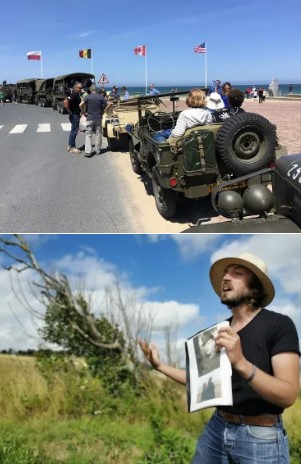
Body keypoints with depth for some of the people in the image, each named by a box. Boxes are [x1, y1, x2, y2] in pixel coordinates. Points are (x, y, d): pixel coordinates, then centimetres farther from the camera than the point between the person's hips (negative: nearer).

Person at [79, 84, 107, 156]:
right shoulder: (101, 97, 0)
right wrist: (102, 113, 5)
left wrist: (84, 113, -3)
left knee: (88, 134, 2)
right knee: (98, 134, 11)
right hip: (98, 118, 2)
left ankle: (88, 151, -8)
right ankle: (98, 150, 17)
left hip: (90, 118, -2)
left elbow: (80, 105, -15)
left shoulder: (87, 96, -5)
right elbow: (106, 105, -5)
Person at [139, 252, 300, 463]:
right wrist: (160, 365, 4)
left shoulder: (279, 325, -14)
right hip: (216, 428, 6)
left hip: (260, 437, -5)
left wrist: (241, 363, -36)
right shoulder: (219, 330, 6)